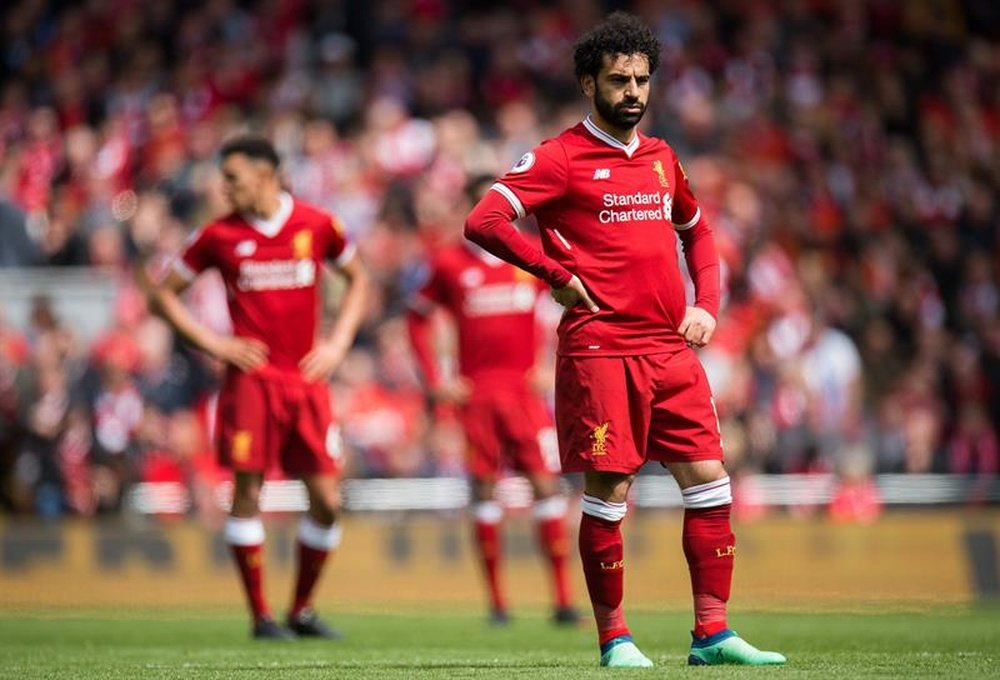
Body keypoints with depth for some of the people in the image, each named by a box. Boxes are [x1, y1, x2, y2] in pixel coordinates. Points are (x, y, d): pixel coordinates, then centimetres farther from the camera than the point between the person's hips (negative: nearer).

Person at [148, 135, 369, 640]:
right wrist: (213, 343, -2)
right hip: (251, 378, -2)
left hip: (306, 379, 2)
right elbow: (163, 294, 9)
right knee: (248, 492, -6)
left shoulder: (318, 226, 3)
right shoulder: (219, 235, 1)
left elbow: (357, 279, 19)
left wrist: (338, 342, 7)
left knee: (326, 500, -1)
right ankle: (260, 614, 4)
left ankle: (301, 611, 15)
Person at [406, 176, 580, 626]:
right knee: (485, 489, 0)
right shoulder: (450, 263, 4)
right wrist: (434, 381, 5)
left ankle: (563, 599, -5)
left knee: (546, 484, -7)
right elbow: (417, 318, 13)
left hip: (525, 388, 1)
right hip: (477, 392, -1)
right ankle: (496, 601, 6)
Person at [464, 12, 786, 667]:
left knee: (709, 480, 1)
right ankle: (614, 637, 7)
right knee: (608, 493, -4)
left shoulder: (661, 158, 16)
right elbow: (483, 221, -12)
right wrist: (559, 275, -10)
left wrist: (705, 305, 15)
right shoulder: (560, 158, -4)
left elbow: (698, 232, 31)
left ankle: (713, 632, 6)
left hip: (671, 347, 6)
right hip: (601, 349, -6)